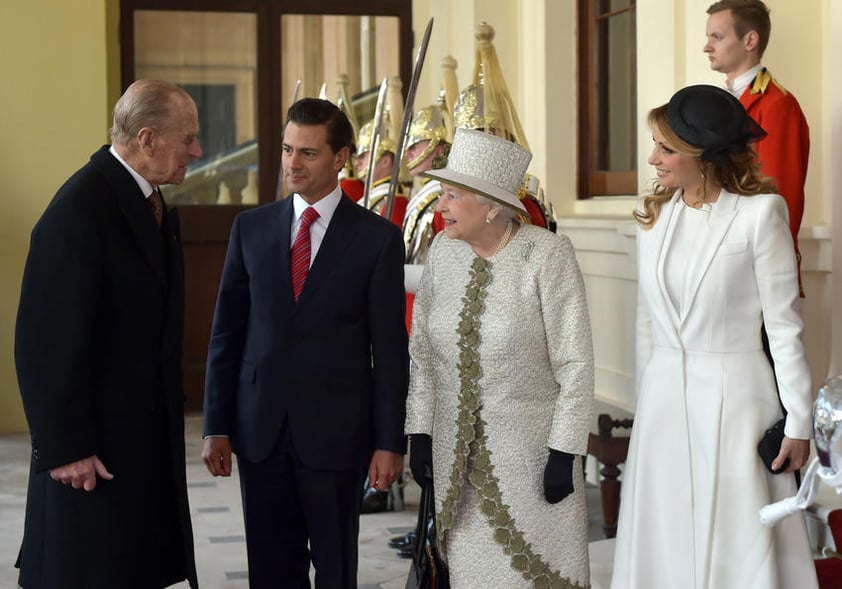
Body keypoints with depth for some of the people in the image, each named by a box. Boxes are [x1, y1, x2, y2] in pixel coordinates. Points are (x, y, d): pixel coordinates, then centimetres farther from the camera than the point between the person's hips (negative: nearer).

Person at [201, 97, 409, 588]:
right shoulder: (251, 228, 6)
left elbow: (390, 349, -3)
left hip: (336, 431, -3)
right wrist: (217, 428, 3)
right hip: (261, 431, 3)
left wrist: (390, 442, -7)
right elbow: (227, 333, 8)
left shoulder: (377, 237, -3)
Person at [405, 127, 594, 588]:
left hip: (531, 450, -4)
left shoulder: (547, 254, -13)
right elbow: (422, 350, 8)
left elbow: (575, 363, -12)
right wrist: (419, 431, 5)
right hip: (456, 454, 4)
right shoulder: (444, 250, 0)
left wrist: (564, 453, -13)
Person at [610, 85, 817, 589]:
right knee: (668, 545, 10)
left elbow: (784, 324, -8)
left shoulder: (760, 212, -10)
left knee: (738, 549, 2)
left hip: (733, 396, -5)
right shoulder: (655, 215, 6)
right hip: (664, 396, 5)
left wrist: (799, 422, -7)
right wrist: (646, 397, 14)